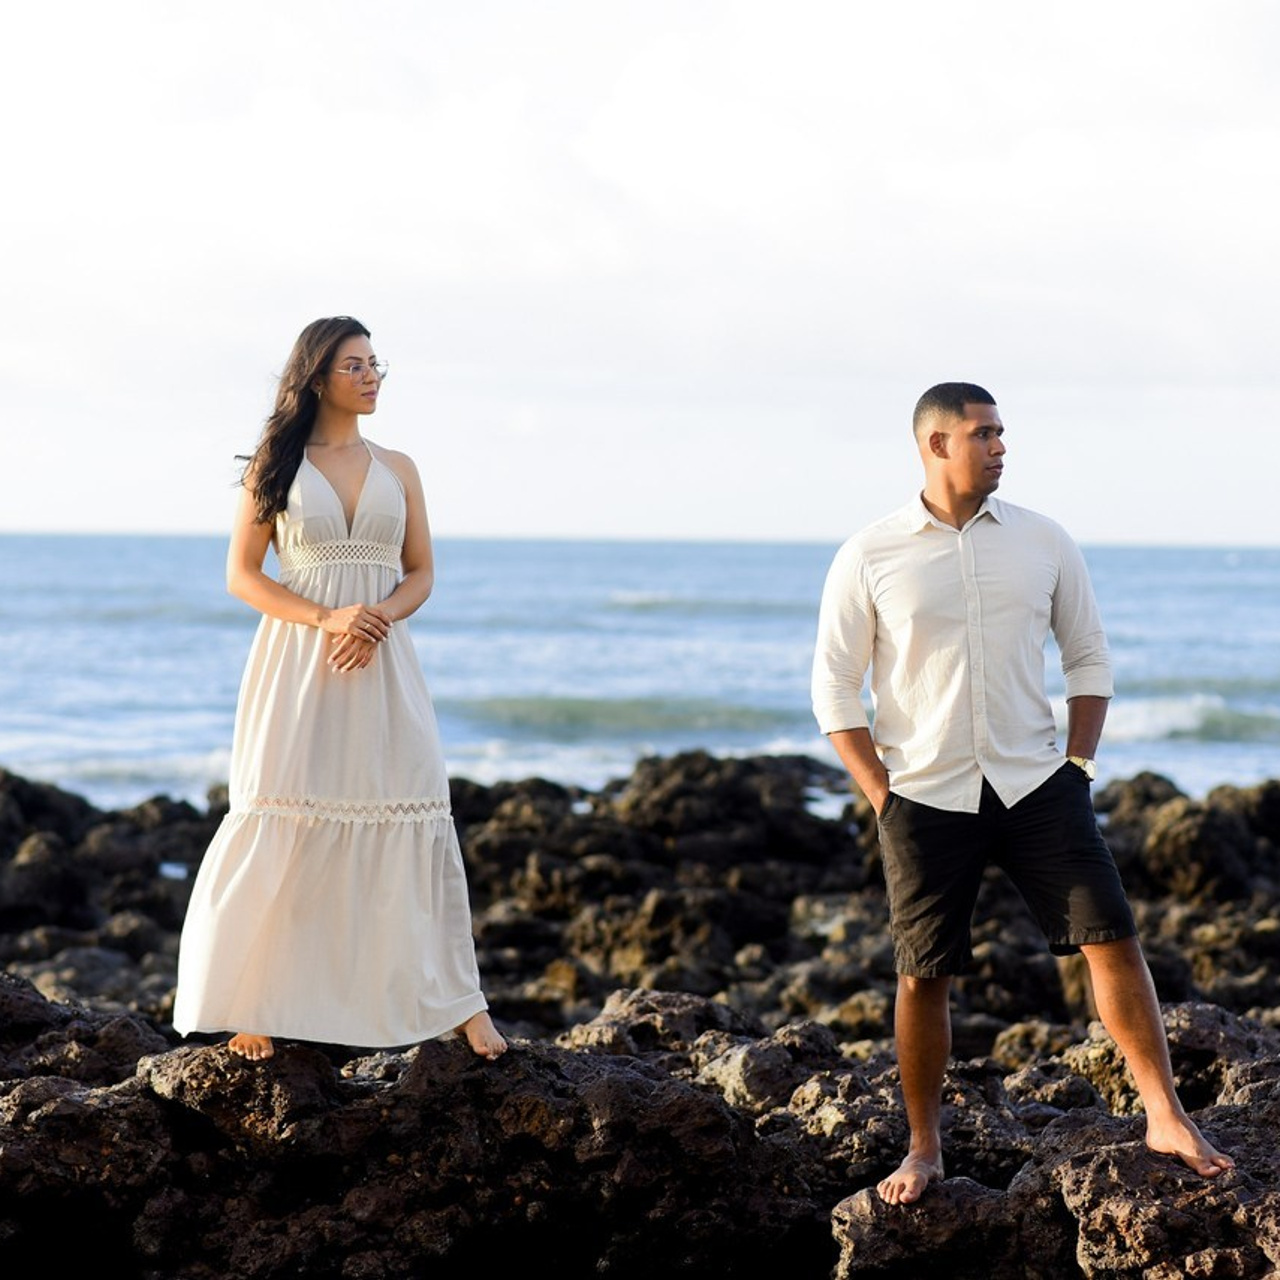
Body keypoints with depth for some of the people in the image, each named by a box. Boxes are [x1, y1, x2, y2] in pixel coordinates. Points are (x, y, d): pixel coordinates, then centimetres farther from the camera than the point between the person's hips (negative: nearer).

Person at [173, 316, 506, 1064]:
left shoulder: (397, 469, 11)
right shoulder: (275, 464, 3)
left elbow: (421, 574, 11)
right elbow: (242, 574, 0)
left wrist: (378, 620, -11)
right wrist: (325, 619, -15)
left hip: (382, 665, 2)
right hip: (297, 664, -2)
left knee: (412, 822, -2)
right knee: (281, 829, -4)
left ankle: (458, 1002, 4)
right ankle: (258, 1006, 3)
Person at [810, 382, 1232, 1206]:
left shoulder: (1043, 542, 3)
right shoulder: (869, 558, -4)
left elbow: (1089, 658, 11)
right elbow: (835, 687, 0)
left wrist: (1078, 766, 3)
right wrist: (884, 797, -5)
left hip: (1037, 785, 2)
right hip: (926, 798, -2)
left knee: (1113, 937, -6)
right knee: (924, 975, 3)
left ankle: (1166, 1118, 1)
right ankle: (925, 1150, 18)